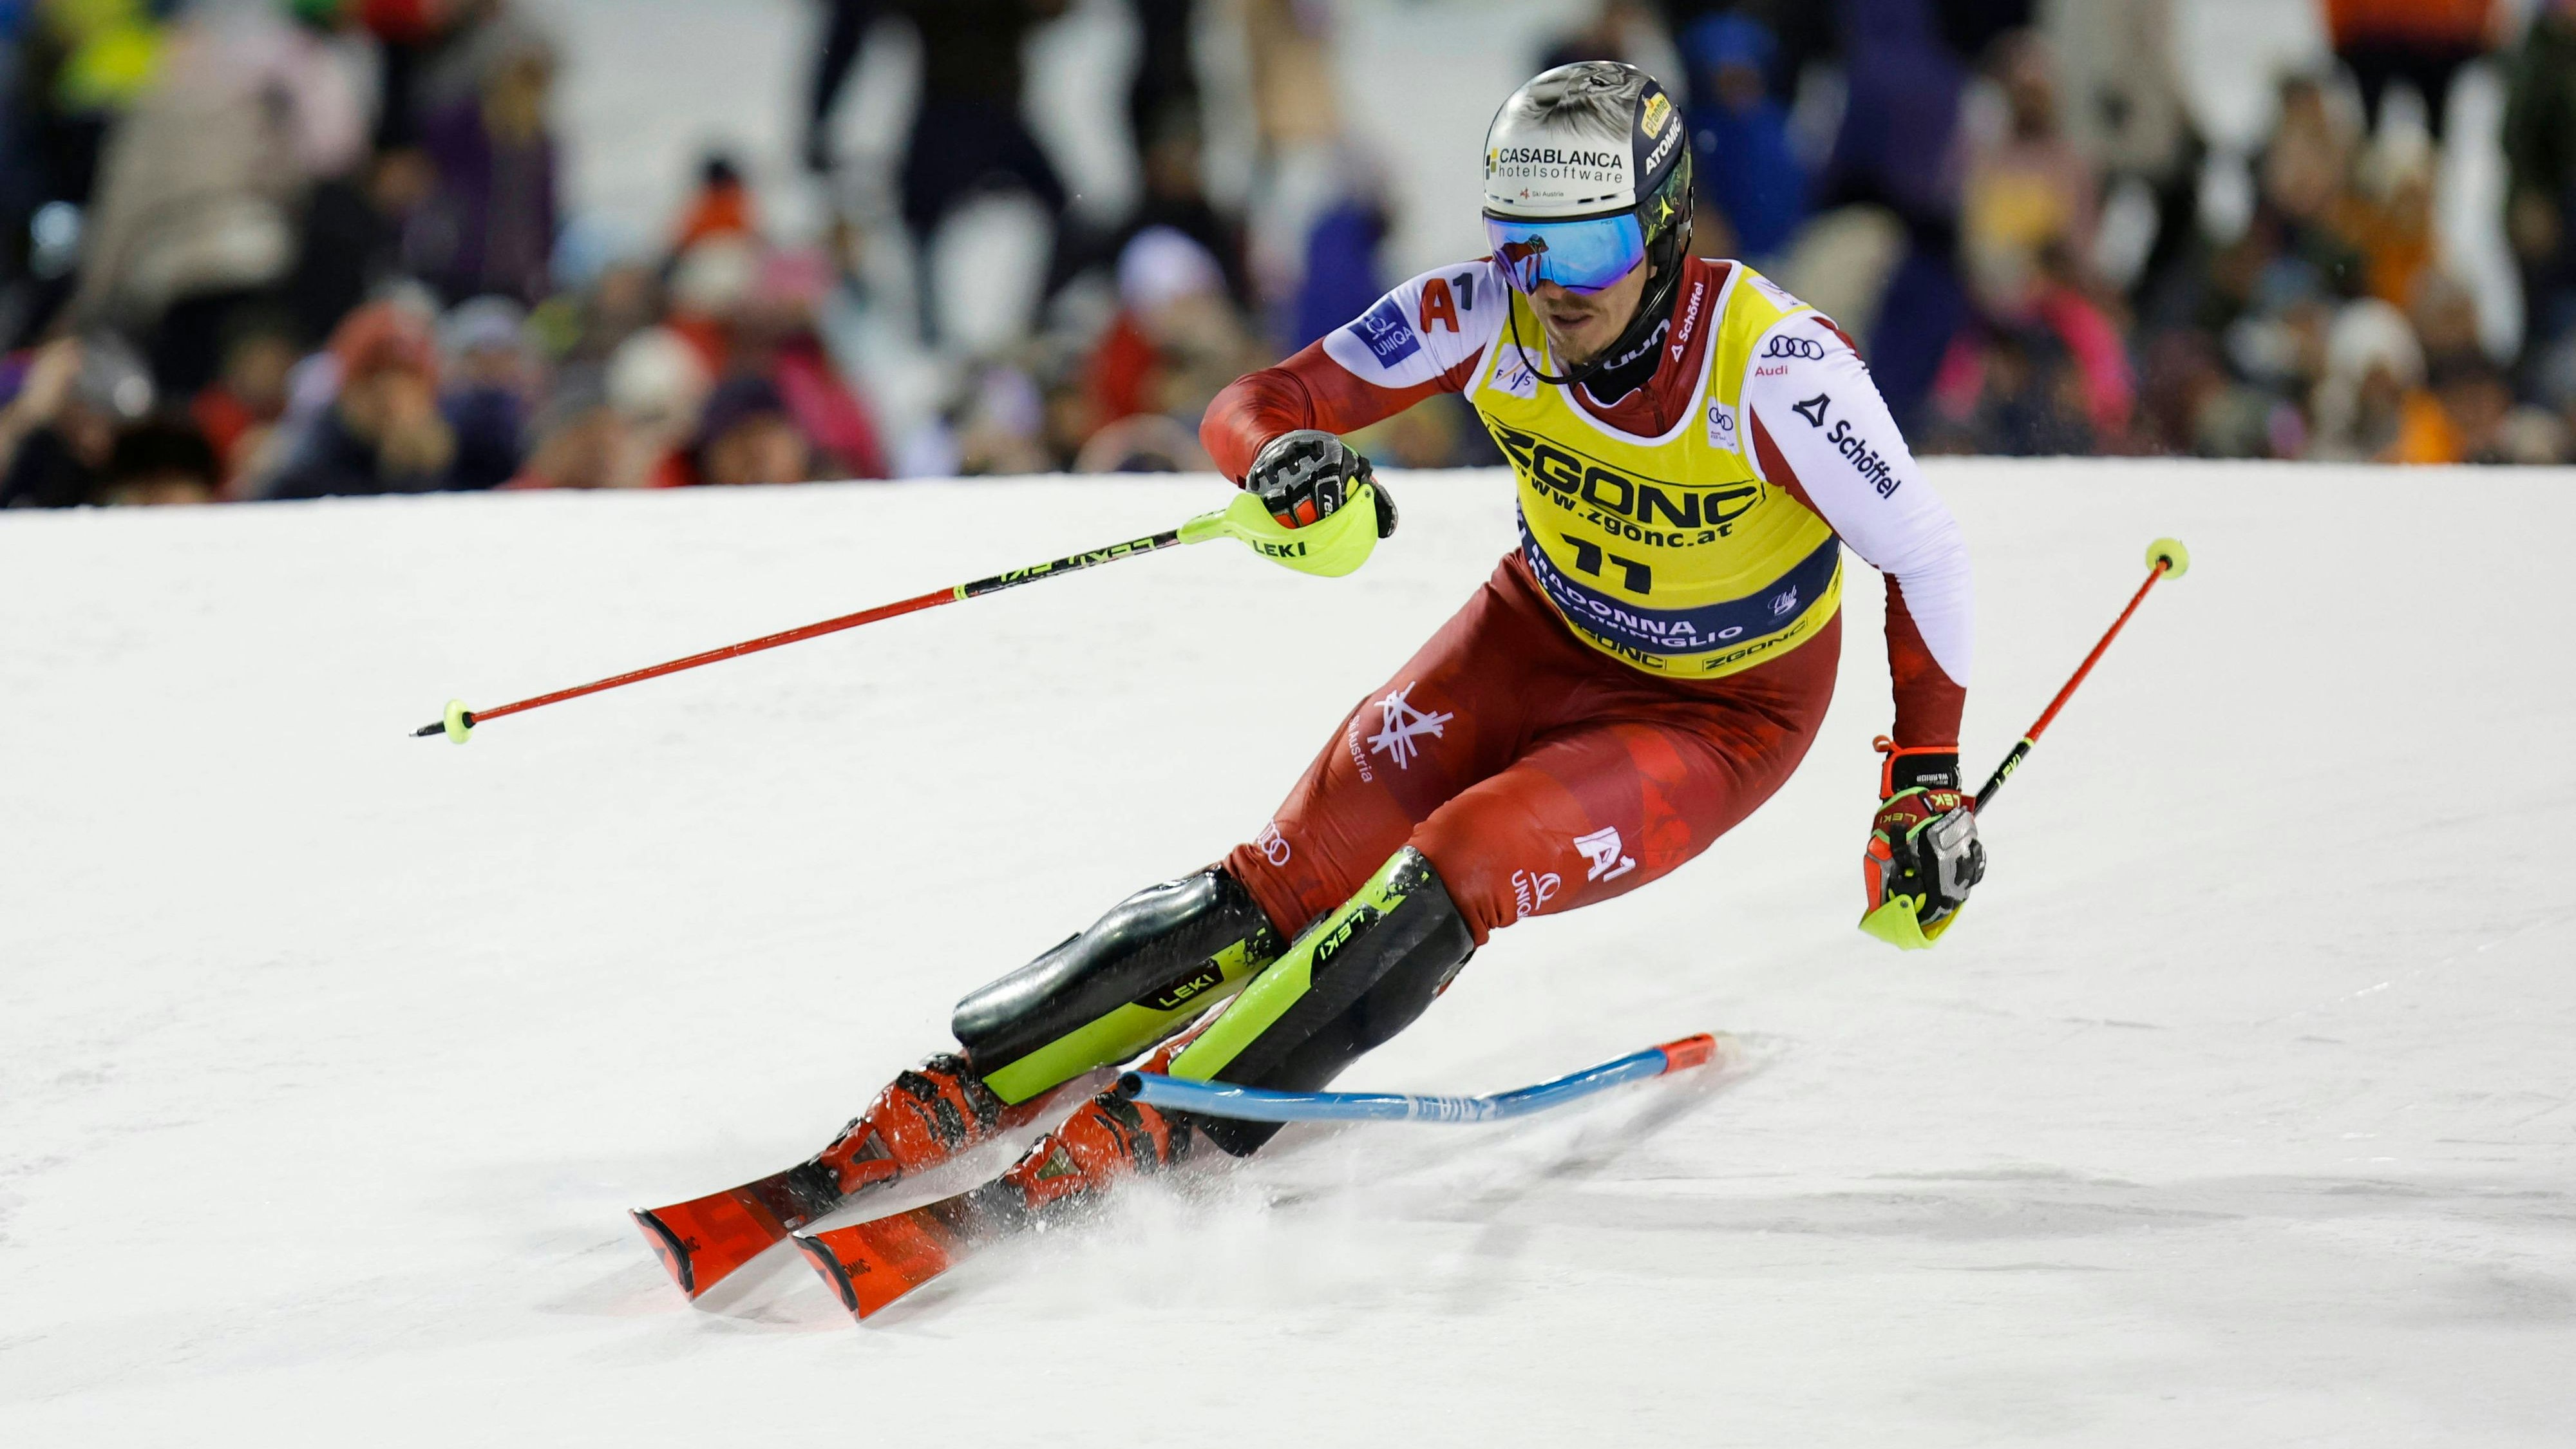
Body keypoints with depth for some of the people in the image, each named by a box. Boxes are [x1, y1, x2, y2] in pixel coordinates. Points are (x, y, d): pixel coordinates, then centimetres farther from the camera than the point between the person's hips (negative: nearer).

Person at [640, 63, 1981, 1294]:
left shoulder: (1773, 364, -30)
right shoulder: (1487, 311, -21)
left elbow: (1923, 553, -18)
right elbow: (1253, 406, -19)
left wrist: (1928, 783, -19)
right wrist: (1285, 458, -43)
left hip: (1720, 714, -3)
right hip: (1540, 634, 3)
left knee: (1449, 875, -27)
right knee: (1294, 879, -13)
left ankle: (1136, 1138, -24)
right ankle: (954, 1097, -10)